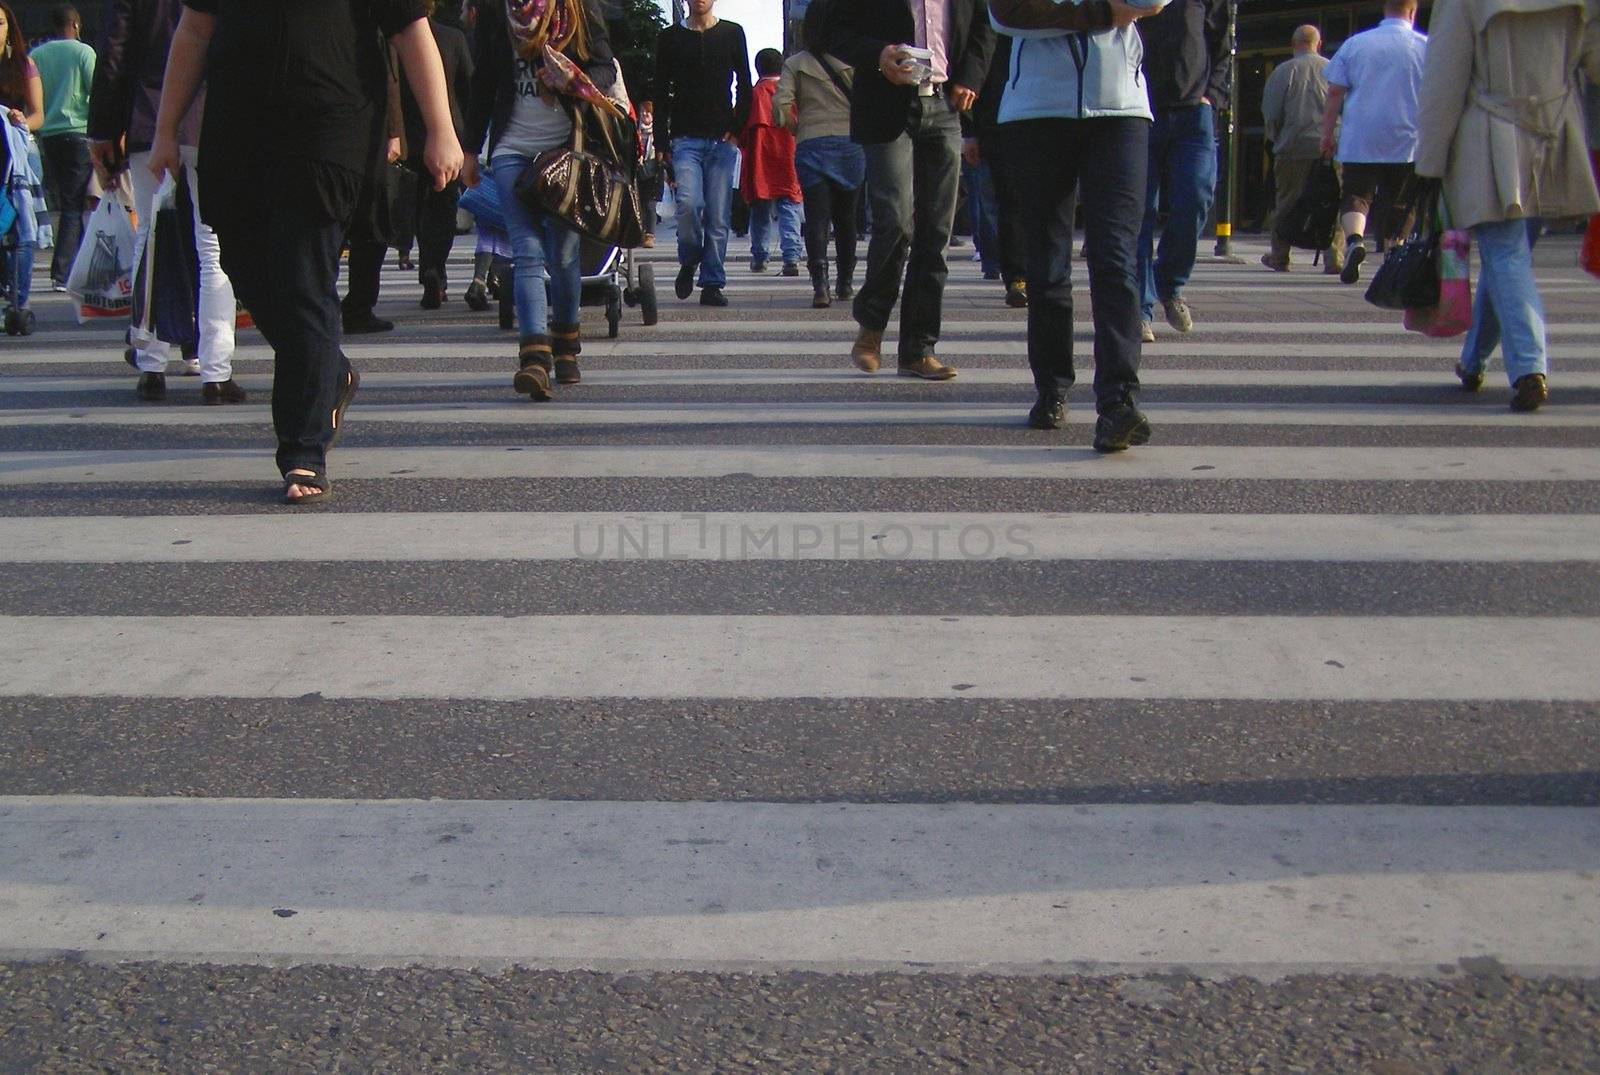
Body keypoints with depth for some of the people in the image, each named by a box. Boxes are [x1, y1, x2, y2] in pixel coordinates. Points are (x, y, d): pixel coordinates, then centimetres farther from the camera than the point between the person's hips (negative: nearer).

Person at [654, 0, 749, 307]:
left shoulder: (732, 33, 13)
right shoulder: (670, 38, 11)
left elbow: (744, 86, 13)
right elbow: (661, 95, 9)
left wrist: (736, 129, 0)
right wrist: (661, 144, 0)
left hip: (723, 141, 1)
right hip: (685, 139, -1)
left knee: (719, 217, -3)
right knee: (688, 203, -18)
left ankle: (712, 284, 5)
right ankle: (689, 263, 8)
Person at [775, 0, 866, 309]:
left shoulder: (795, 64, 1)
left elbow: (781, 105, -8)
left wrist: (795, 128, 10)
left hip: (811, 146, -1)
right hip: (851, 144, 1)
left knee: (817, 217, -6)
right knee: (846, 218, 15)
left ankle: (820, 285, -24)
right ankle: (844, 282, 25)